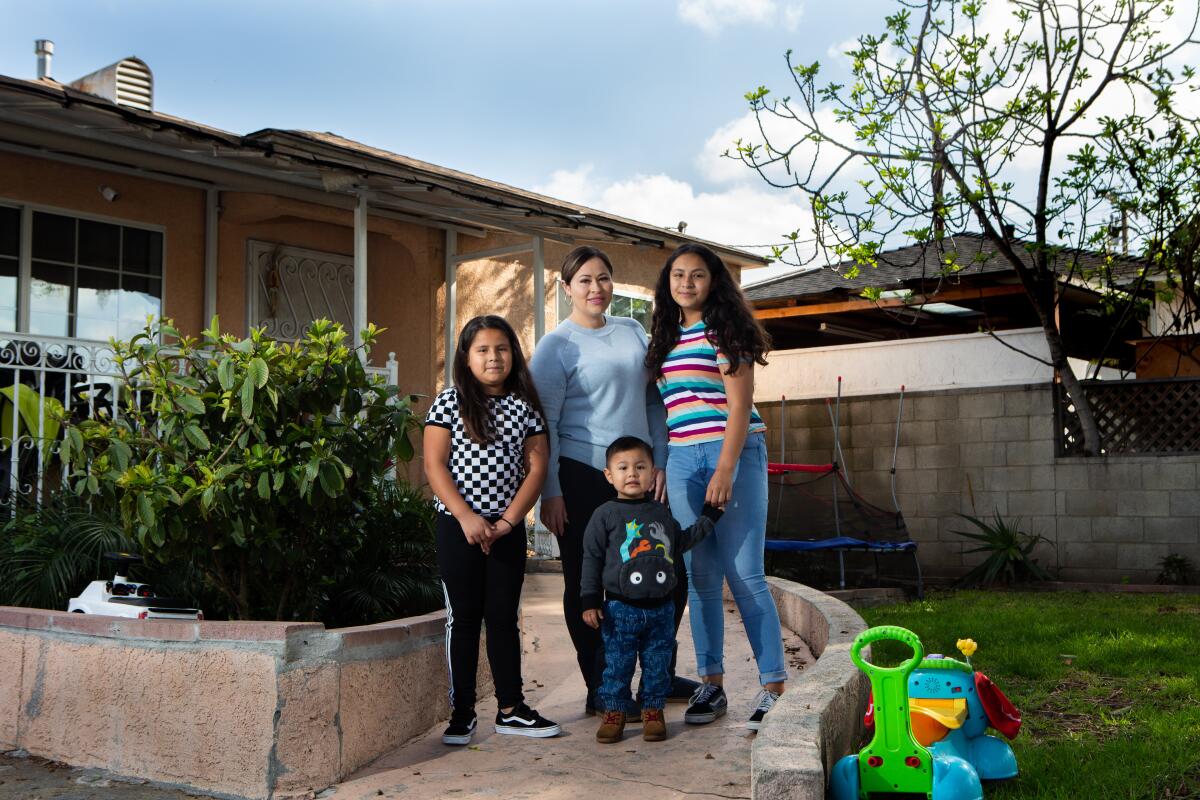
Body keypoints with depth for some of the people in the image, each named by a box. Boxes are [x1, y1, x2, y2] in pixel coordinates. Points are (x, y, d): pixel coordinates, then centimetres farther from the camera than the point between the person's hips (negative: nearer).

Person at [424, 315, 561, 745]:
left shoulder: (525, 407, 5)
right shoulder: (450, 402, -2)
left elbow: (536, 467, 1)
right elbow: (434, 466, -7)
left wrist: (507, 521, -9)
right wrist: (466, 518, -16)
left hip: (508, 528, 2)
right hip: (458, 526, -2)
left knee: (504, 617, 8)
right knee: (463, 618, 3)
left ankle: (511, 708, 16)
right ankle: (462, 712, 11)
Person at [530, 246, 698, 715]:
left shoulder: (633, 333, 13)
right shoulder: (556, 346, -3)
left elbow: (653, 400, 16)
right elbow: (544, 423, -6)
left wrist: (660, 462, 6)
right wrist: (550, 492, -11)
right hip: (581, 478, -5)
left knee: (669, 574, 6)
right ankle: (599, 689, 15)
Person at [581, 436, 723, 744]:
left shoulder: (661, 513, 10)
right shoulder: (606, 515, -3)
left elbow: (679, 543, 25)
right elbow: (592, 558, -2)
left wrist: (707, 519, 24)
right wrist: (590, 601, -6)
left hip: (661, 607, 3)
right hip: (620, 607, -3)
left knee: (657, 664, 8)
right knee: (617, 664, 2)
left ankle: (653, 711, 21)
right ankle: (614, 712, 15)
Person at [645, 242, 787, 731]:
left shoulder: (724, 329, -1)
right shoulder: (668, 337, 17)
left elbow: (740, 403, -9)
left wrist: (726, 469, -17)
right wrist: (660, 466, 13)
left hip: (732, 454, -6)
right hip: (682, 458, 6)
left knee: (744, 575, -8)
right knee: (700, 577, 6)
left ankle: (774, 687, -1)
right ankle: (711, 684, 12)